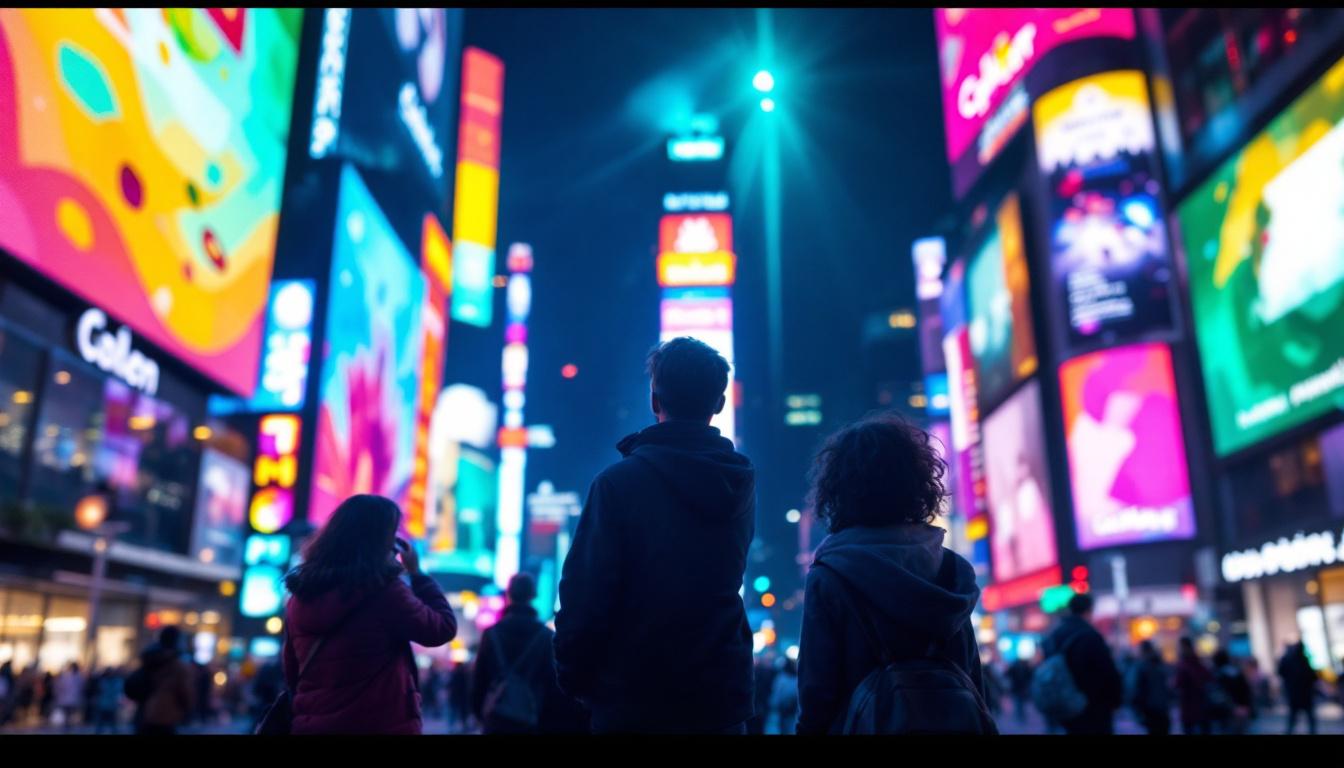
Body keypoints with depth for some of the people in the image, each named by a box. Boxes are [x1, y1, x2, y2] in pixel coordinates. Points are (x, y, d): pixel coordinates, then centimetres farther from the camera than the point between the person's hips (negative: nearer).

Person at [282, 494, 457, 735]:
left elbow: (292, 674, 14)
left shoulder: (301, 592, 3)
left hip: (312, 724, 6)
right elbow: (444, 628, -4)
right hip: (382, 723, -5)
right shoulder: (383, 589, -15)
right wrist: (416, 572, 3)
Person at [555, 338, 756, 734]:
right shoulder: (742, 484, 1)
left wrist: (572, 675, -2)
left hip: (632, 700, -4)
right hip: (722, 698, 5)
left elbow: (585, 592, -16)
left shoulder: (619, 482, -15)